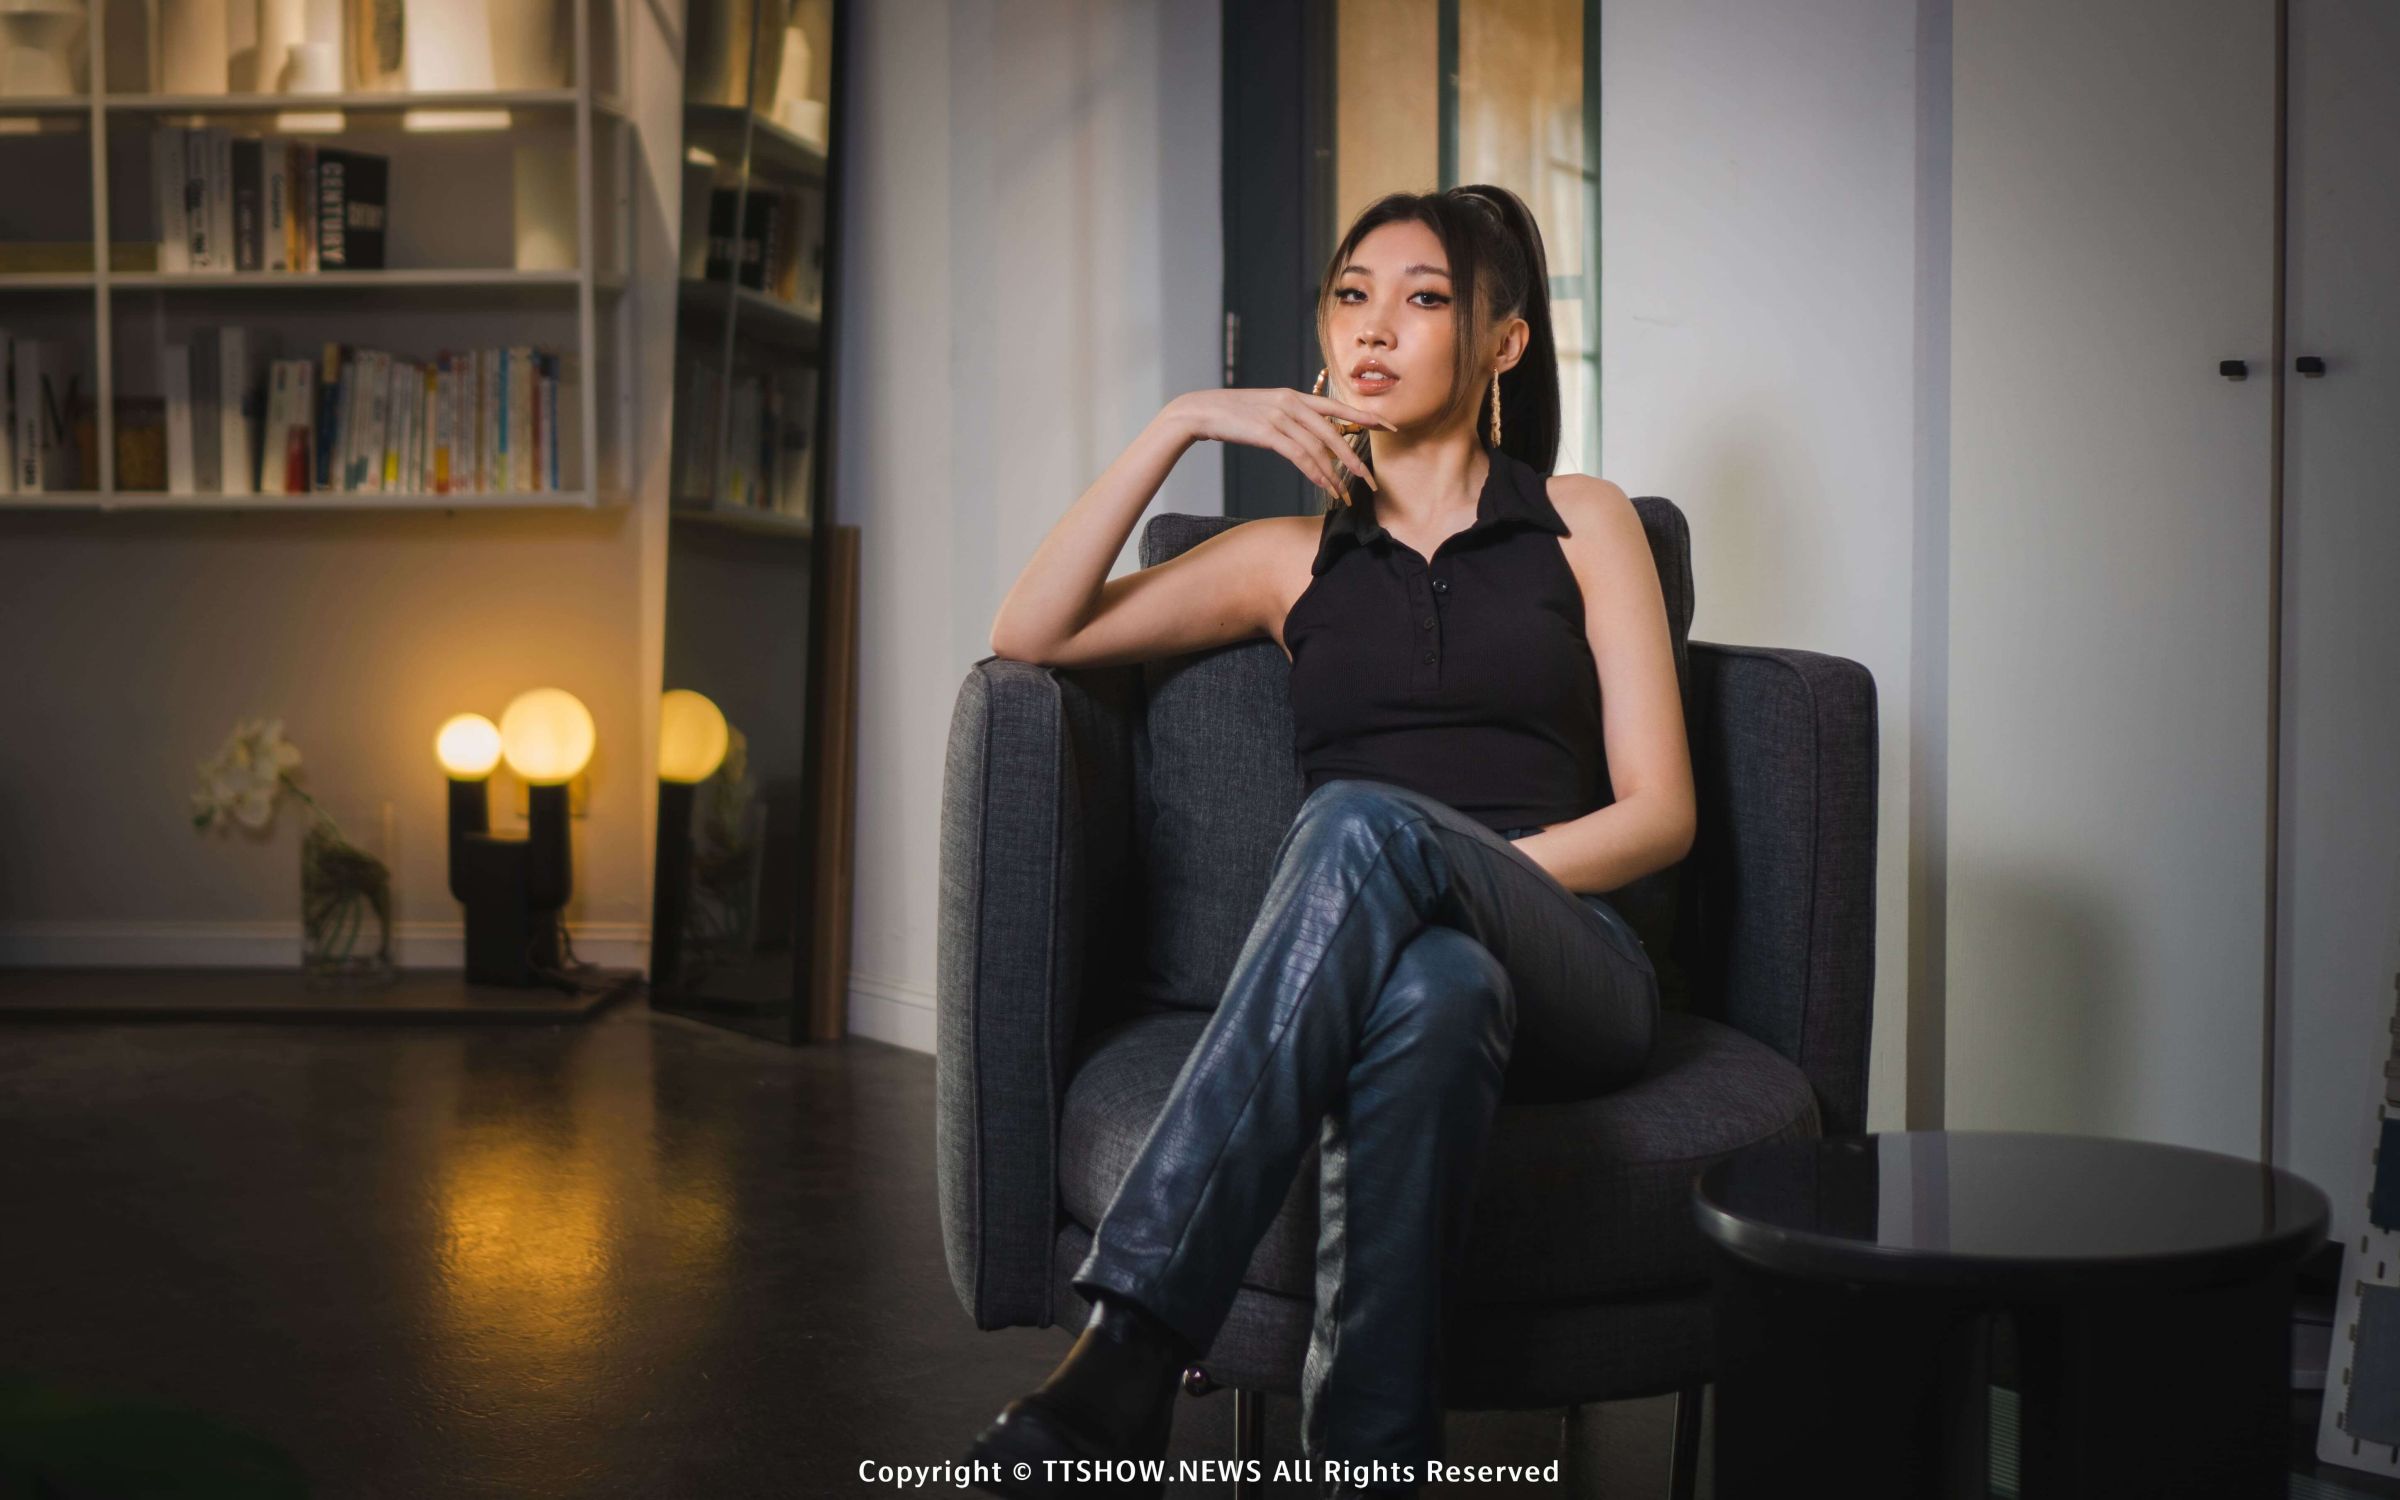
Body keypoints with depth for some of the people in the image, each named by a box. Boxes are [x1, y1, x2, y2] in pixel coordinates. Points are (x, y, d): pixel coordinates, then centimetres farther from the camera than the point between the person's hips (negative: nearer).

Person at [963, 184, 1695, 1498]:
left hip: (1568, 971, -1)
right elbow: (1030, 638, 10)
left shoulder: (1581, 524, 18)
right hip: (1385, 972, 1)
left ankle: (1130, 1346, -48)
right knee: (1434, 988, -40)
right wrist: (1182, 423, 5)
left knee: (1363, 823, -37)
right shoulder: (1294, 557, 23)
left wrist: (1454, 870, -10)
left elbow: (1658, 811, 8)